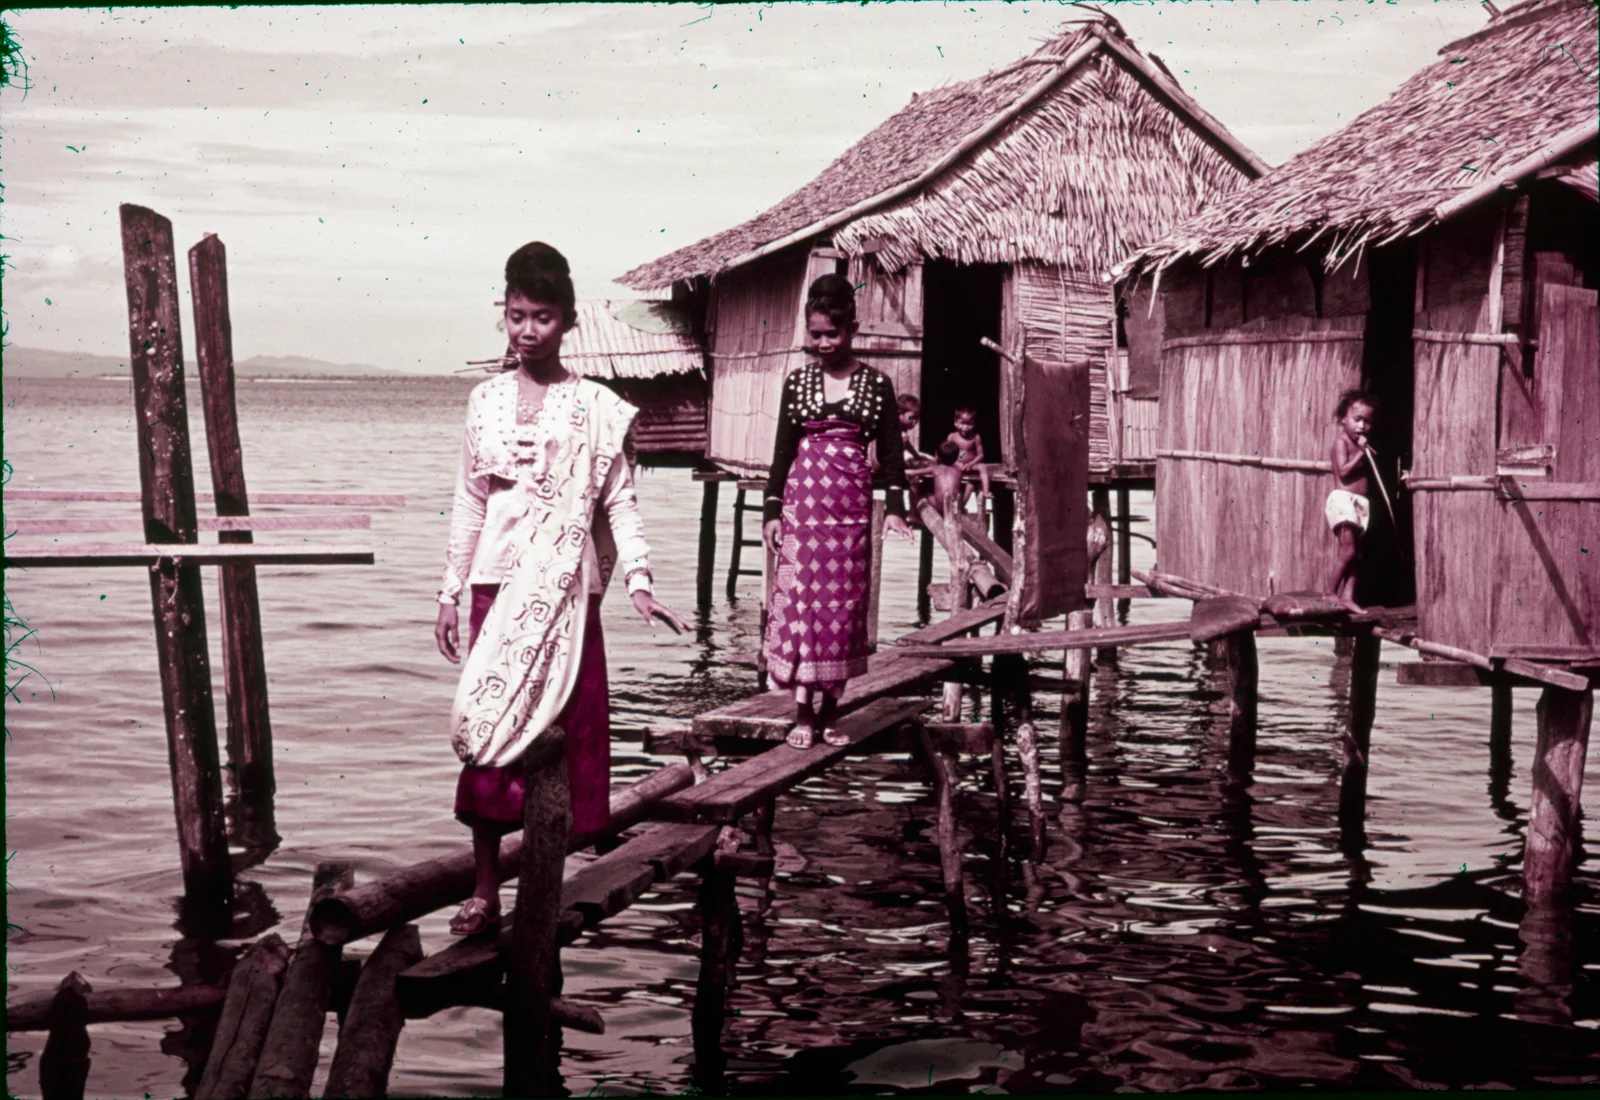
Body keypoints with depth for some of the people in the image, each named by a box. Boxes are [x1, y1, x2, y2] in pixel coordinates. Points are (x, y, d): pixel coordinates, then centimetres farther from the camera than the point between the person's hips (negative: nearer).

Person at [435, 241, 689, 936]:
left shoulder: (596, 408, 2)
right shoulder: (486, 402, 10)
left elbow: (619, 500, 0)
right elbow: (469, 502, 14)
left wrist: (638, 578, -12)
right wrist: (451, 593, 13)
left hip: (567, 587, -2)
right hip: (497, 585, 2)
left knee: (573, 727, -2)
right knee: (487, 730, -1)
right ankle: (485, 890, 6)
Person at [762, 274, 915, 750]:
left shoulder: (876, 385, 4)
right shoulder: (797, 382, 7)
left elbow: (891, 453, 6)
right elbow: (783, 451, 8)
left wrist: (895, 508, -3)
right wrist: (772, 509, 3)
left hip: (852, 505, 0)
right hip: (803, 501, 0)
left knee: (844, 605, 3)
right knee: (799, 600, -6)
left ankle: (830, 709, 12)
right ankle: (803, 713, -2)